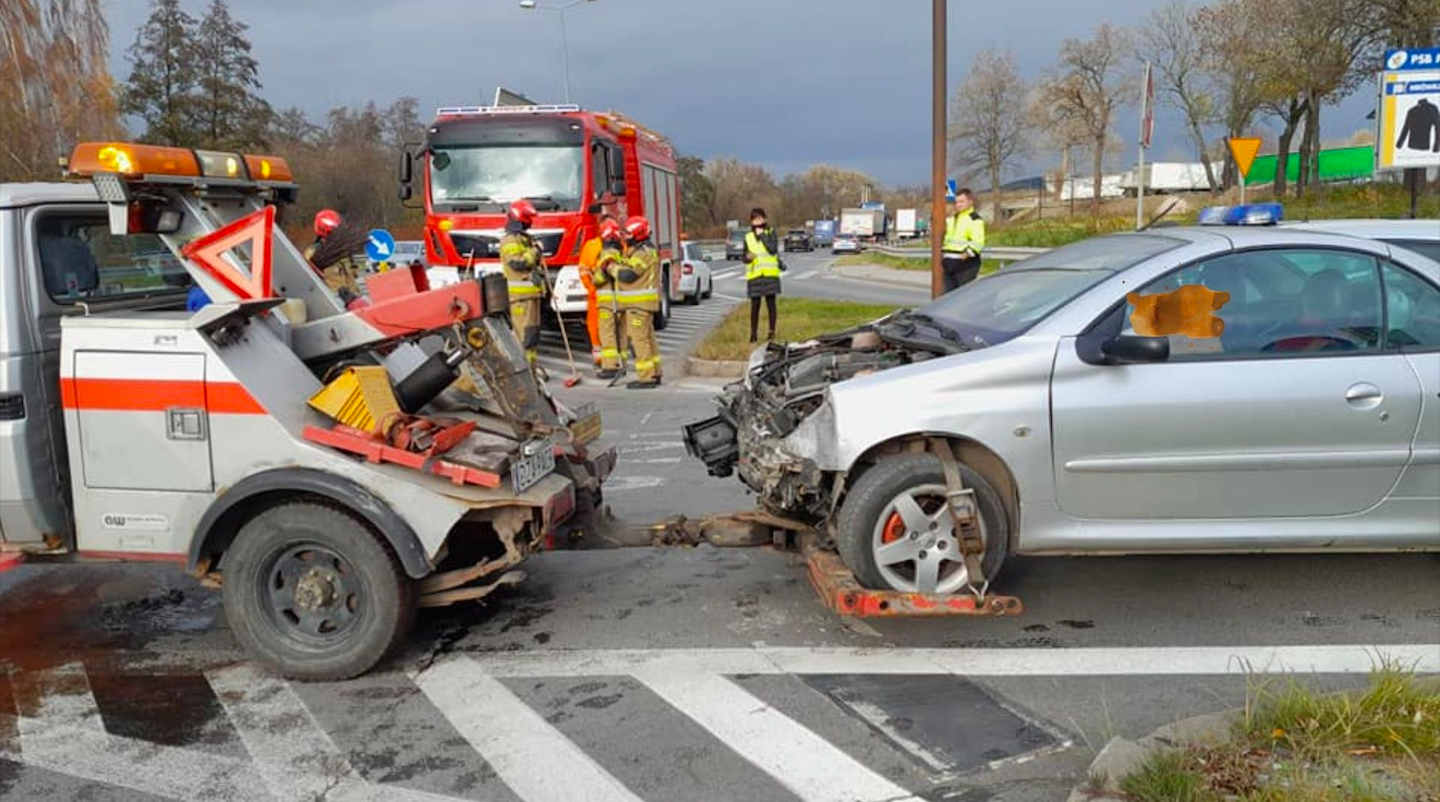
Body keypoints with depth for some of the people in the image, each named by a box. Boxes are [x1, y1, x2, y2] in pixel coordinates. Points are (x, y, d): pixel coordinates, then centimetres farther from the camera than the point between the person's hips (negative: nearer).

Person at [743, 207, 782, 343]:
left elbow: (773, 249, -13)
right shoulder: (748, 236, 10)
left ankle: (772, 332, 10)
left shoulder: (771, 232, 3)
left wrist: (762, 235, -10)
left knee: (770, 303, 1)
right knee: (755, 305, 1)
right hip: (754, 275, 2)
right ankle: (753, 333, 6)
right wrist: (748, 257, -11)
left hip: (770, 274, -2)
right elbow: (744, 258, 13)